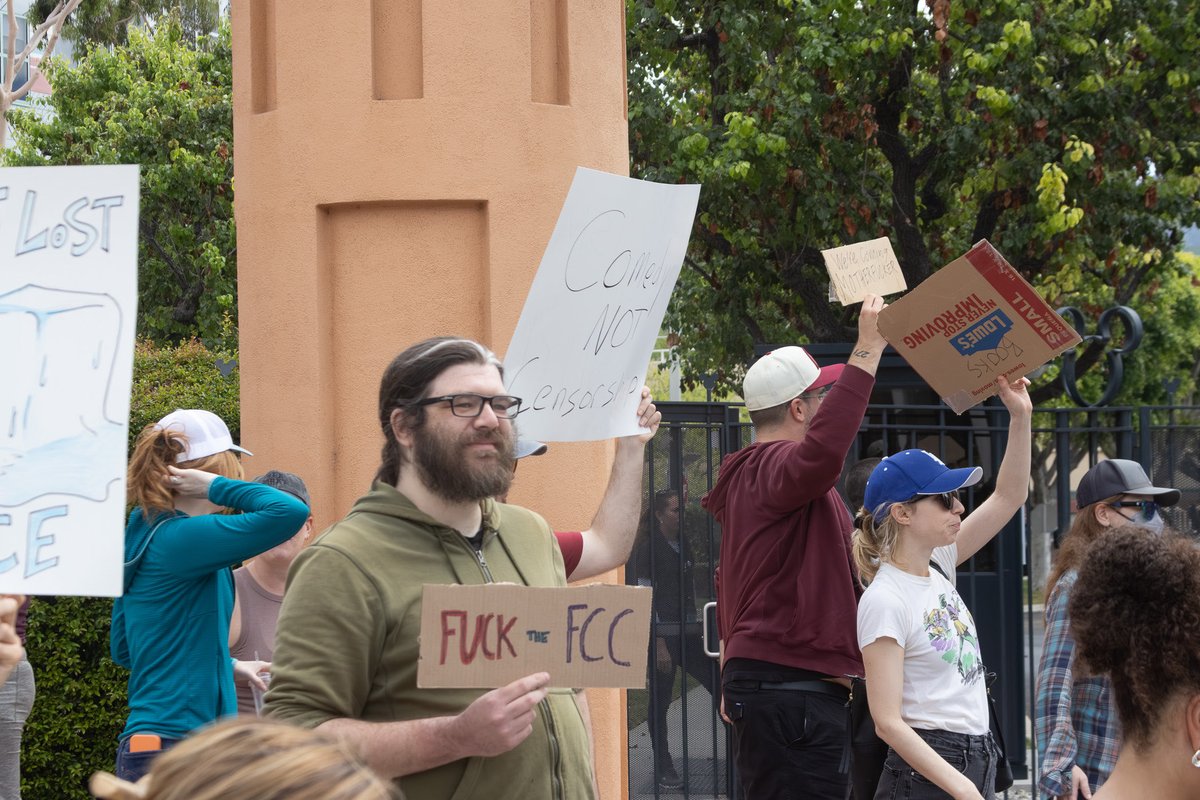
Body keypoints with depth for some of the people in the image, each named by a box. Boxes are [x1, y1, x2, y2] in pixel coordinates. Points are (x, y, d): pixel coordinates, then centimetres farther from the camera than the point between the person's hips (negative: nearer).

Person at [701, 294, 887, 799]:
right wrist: (868, 351, -34)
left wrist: (733, 681, 32)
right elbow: (822, 451, -36)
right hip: (792, 685, -11)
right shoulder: (775, 467, -10)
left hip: (758, 679, 11)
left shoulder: (748, 475, 23)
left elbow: (730, 588, 29)